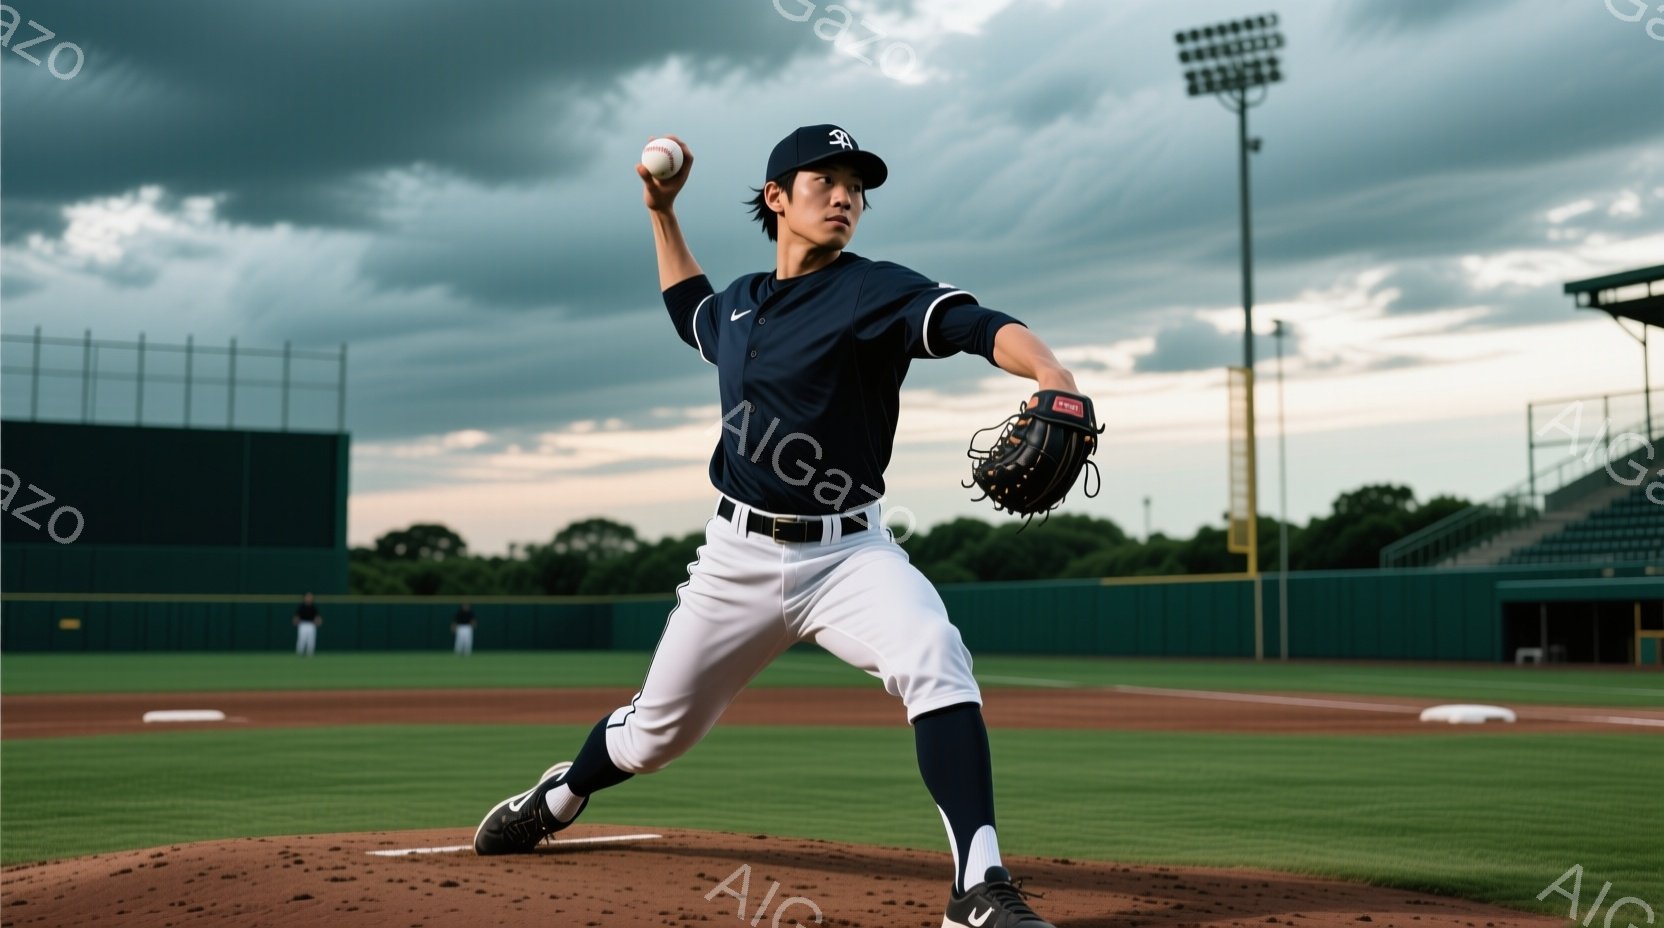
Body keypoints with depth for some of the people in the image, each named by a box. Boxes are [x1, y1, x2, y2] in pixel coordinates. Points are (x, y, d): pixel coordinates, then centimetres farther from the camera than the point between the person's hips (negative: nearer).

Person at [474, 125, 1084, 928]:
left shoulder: (874, 291, -9)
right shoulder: (740, 303, 9)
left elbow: (980, 326, -27)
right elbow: (690, 314, 34)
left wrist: (1050, 373, -47)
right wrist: (661, 213, 28)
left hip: (848, 552, -4)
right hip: (739, 555, 4)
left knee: (937, 660, -33)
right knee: (657, 730, 16)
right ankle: (557, 799, 47)